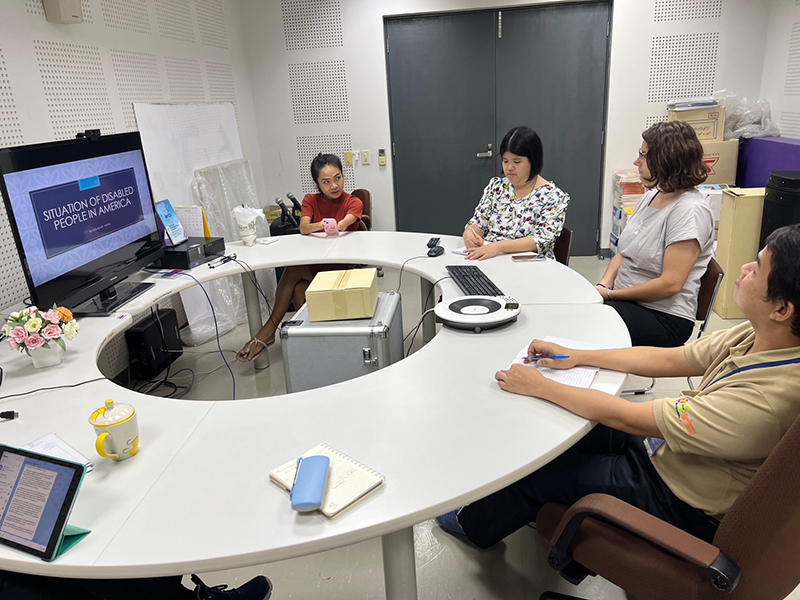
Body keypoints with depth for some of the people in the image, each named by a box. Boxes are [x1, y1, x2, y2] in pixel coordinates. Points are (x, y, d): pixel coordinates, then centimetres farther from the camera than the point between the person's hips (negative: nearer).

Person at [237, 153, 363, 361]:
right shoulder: (310, 200, 6)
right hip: (313, 262, 4)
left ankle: (270, 329, -17)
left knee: (292, 270, -28)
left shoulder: (353, 203, -1)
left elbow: (345, 223, -24)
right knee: (298, 289, -31)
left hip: (343, 263, -4)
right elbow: (303, 228, -16)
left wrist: (338, 226, -48)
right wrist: (321, 225, -38)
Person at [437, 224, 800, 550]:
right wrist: (575, 356, -2)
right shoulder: (756, 336, -12)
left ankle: (474, 525, 30)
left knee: (538, 473, 0)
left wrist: (538, 386, -21)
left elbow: (624, 416, -31)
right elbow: (668, 359, -1)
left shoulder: (763, 400, -37)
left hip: (684, 507, -7)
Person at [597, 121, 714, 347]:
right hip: (624, 301, 8)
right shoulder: (651, 196, 11)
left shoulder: (690, 210, -16)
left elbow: (671, 283, -21)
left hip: (664, 318, -7)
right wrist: (604, 286, -4)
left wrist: (611, 295, -14)